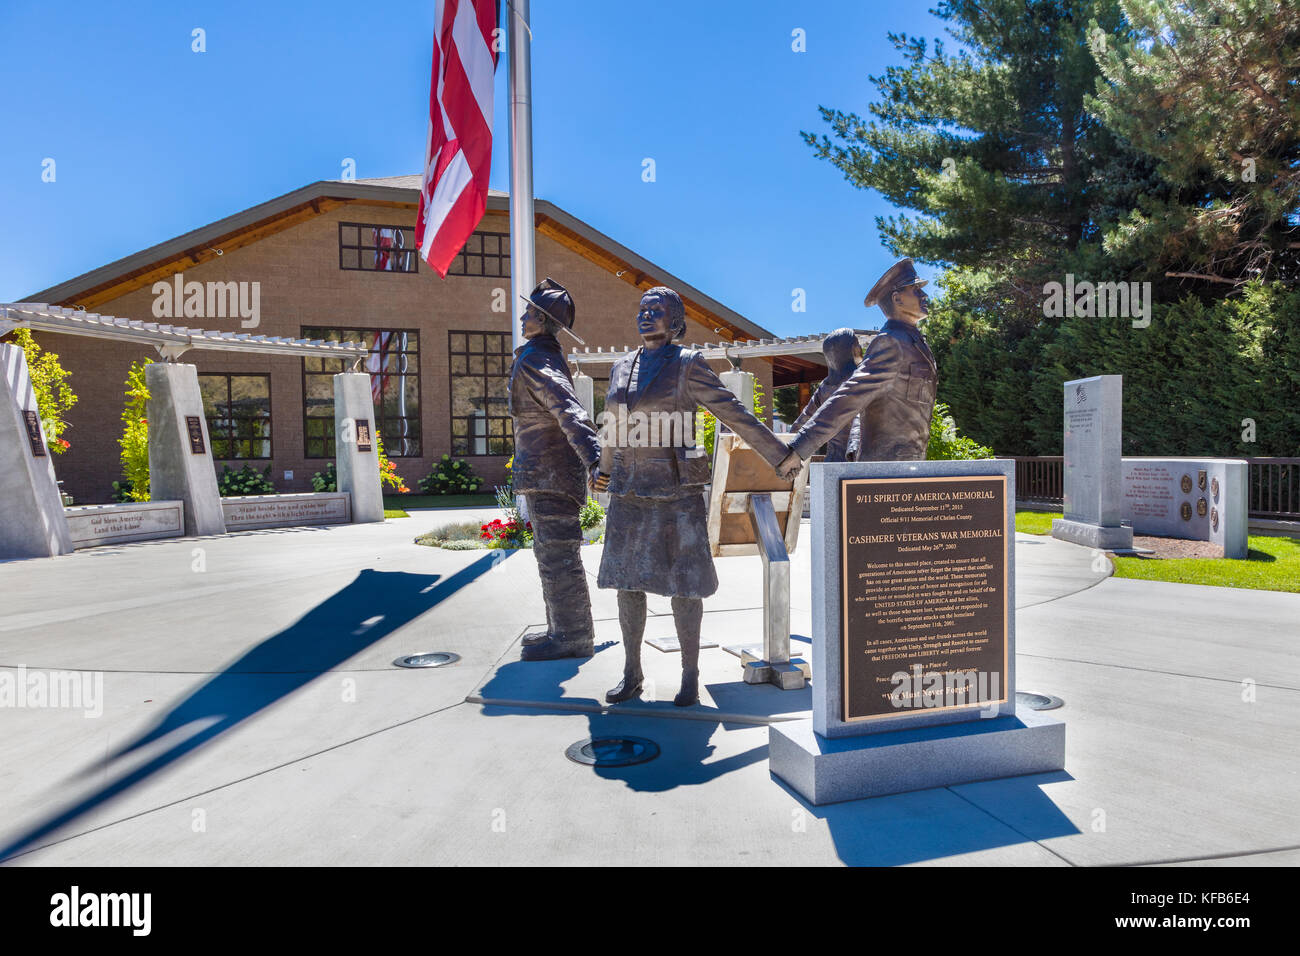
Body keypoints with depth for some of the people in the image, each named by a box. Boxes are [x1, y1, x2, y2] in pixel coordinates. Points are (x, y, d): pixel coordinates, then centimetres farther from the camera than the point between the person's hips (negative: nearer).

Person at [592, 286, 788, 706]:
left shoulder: (687, 365, -5)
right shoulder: (621, 368, 11)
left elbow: (734, 414, -7)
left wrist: (783, 458, -9)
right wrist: (605, 468, 36)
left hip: (676, 493, -5)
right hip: (629, 494, 5)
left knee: (683, 584, 1)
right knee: (628, 582, 8)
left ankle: (690, 677, 16)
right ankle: (631, 673, 21)